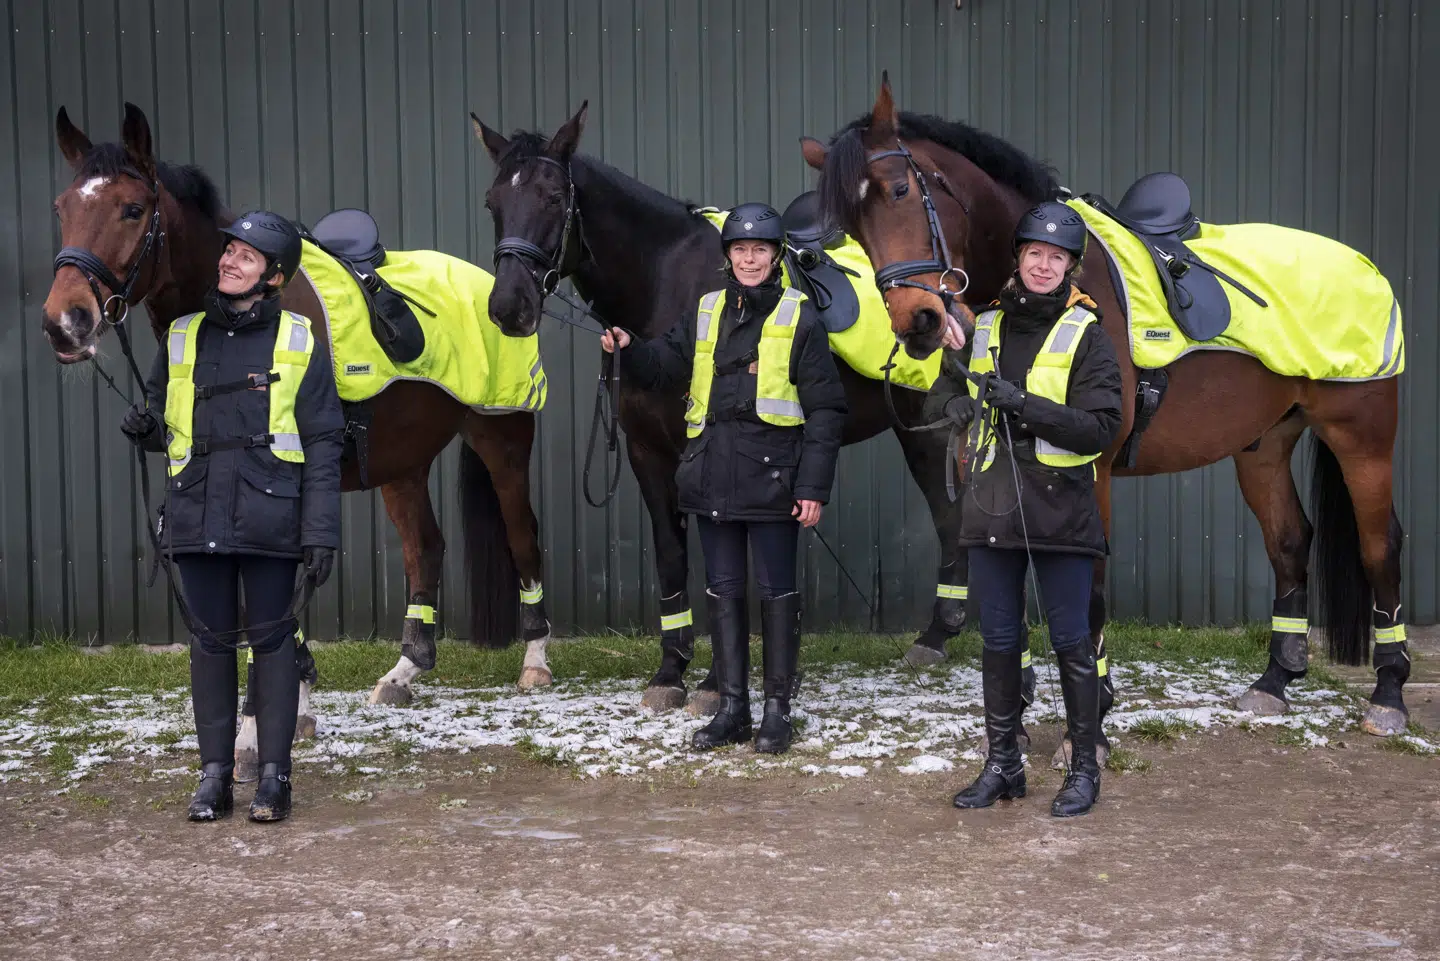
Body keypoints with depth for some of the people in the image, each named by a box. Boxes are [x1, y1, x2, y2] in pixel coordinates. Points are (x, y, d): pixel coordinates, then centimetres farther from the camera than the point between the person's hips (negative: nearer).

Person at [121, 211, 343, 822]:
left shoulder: (298, 341, 2)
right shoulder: (182, 337, 10)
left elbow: (322, 444, 0)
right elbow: (164, 422, 20)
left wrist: (321, 532, -7)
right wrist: (145, 429, -5)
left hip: (268, 518, -3)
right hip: (197, 514, 3)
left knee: (271, 640, 2)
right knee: (210, 641, 7)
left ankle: (274, 774, 11)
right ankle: (214, 773, 15)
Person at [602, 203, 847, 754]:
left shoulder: (799, 318, -3)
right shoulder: (706, 313, 11)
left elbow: (825, 409, -4)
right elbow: (661, 367, 11)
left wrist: (814, 487, -10)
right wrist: (627, 350, -11)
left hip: (771, 476, -4)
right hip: (712, 476, 4)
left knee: (776, 591, 3)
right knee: (723, 592, 9)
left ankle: (777, 709, 12)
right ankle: (732, 707, 18)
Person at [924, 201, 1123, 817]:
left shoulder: (1085, 336, -4)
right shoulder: (985, 329, 10)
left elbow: (1101, 428, -12)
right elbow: (937, 397, 17)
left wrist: (1025, 404, -21)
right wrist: (957, 406, -7)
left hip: (1060, 512, -4)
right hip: (992, 507, 4)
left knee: (1071, 644, 2)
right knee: (998, 641, 11)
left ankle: (1083, 769, 14)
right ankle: (1002, 766, 22)